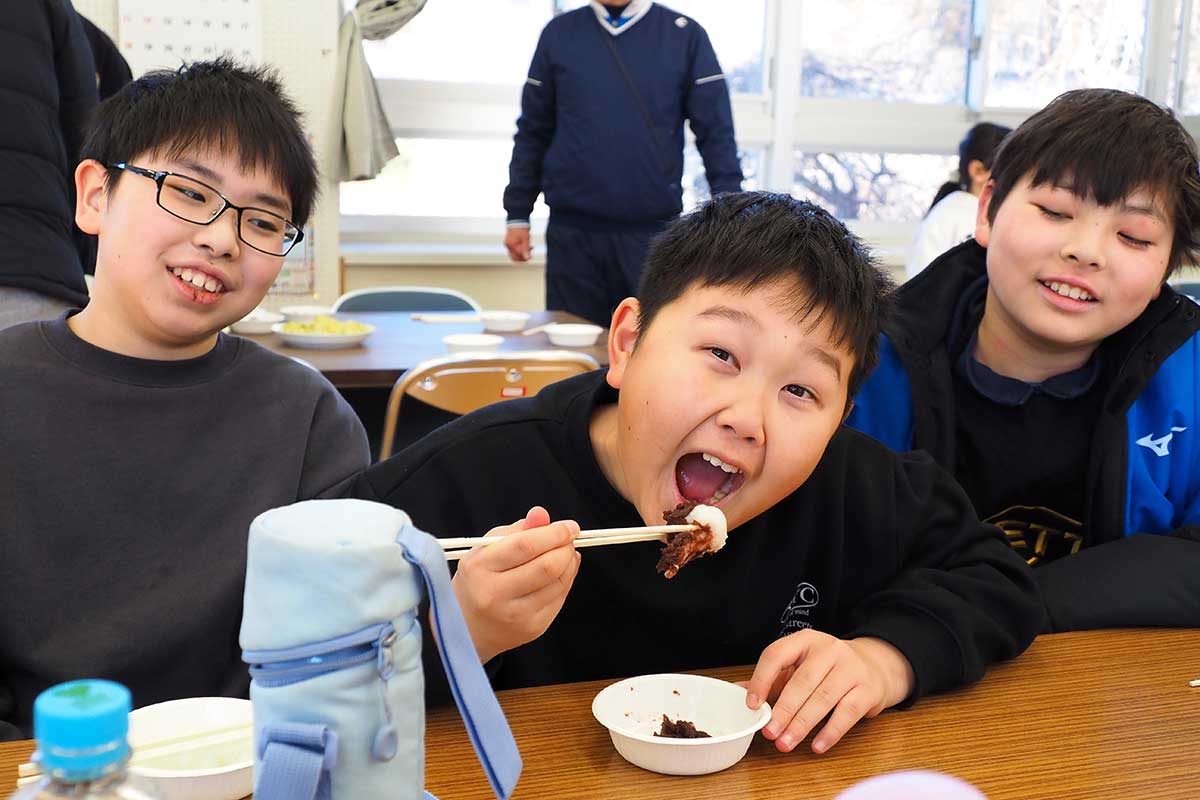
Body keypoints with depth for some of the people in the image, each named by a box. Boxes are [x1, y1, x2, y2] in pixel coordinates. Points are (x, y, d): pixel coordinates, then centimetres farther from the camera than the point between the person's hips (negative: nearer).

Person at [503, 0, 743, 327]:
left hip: (655, 230, -1)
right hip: (572, 230, 2)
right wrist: (518, 214, 8)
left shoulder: (685, 35, 2)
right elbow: (533, 132, 10)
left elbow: (715, 133, 1)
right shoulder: (560, 33, 7)